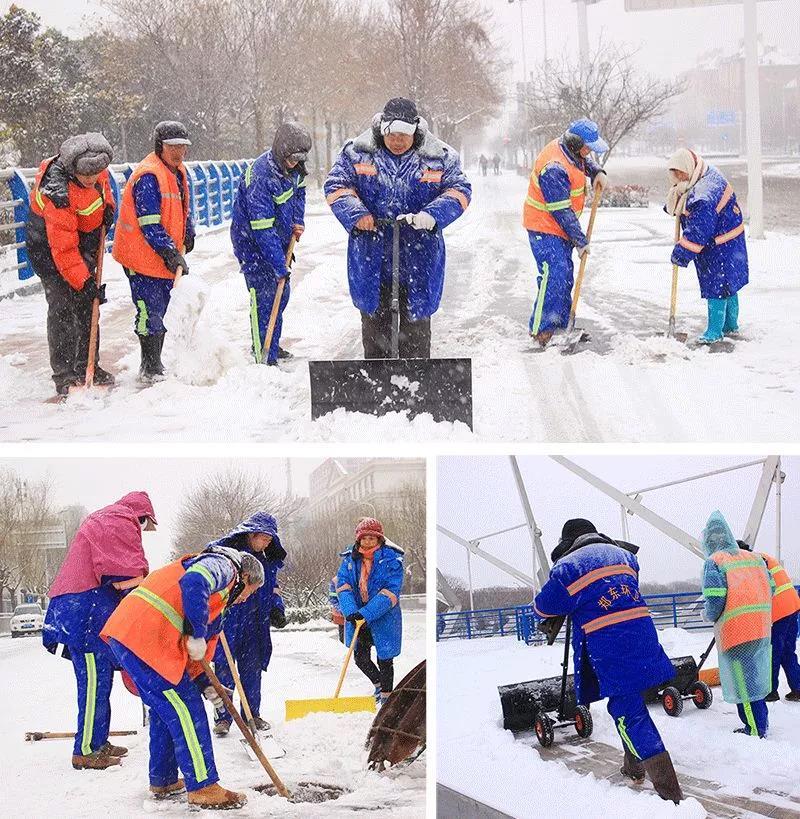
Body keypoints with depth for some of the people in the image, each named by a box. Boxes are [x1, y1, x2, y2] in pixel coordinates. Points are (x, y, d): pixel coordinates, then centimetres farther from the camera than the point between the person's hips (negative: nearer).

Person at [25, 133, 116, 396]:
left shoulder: (95, 169, -16)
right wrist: (83, 281, -34)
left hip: (85, 241, 8)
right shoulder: (57, 194, -37)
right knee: (62, 307, -12)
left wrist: (108, 206, -2)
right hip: (49, 246, -7)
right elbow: (63, 248, -34)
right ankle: (64, 374, -7)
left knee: (88, 305, 11)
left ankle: (88, 366, 21)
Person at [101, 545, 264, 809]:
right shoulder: (223, 566, 2)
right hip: (145, 637, -10)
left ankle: (162, 781, 31)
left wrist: (205, 684, 16)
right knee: (187, 710, -3)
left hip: (123, 633, 10)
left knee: (165, 709, 22)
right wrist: (197, 634, -16)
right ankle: (203, 789, 1)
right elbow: (193, 584, -21)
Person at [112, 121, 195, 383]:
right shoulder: (147, 176, -21)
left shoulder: (180, 173, 9)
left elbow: (185, 209, 25)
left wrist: (187, 239, 18)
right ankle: (150, 368, 4)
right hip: (142, 256, -9)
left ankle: (155, 364, 26)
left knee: (163, 310, 15)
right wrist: (171, 253, -24)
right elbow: (149, 224, -23)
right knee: (150, 312, -5)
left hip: (167, 256, 9)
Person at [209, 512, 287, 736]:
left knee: (252, 669, 9)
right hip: (227, 622, -5)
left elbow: (272, 589, 22)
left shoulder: (266, 559, 13)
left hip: (254, 625, 6)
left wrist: (277, 610, 4)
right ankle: (222, 716, 4)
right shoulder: (225, 549, -7)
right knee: (224, 668, -4)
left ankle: (252, 714, 19)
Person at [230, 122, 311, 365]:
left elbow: (299, 190, 19)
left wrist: (298, 222, 2)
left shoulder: (292, 167, -4)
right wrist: (280, 266, -32)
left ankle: (270, 346, 34)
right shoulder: (261, 177, -31)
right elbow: (263, 229, -32)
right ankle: (265, 359, -11)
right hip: (252, 243, -9)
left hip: (277, 240, 9)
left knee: (281, 294, 17)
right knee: (264, 297, -13)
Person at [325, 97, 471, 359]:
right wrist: (356, 214, -17)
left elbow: (459, 190, -2)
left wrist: (432, 215, -19)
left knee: (416, 318, 7)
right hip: (371, 254, 0)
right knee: (375, 317, 9)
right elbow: (336, 185, 1)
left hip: (418, 258, 0)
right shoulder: (356, 153, -1)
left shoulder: (440, 158, -1)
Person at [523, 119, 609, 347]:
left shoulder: (568, 150, -2)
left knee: (565, 275, 15)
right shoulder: (554, 169, -31)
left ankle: (562, 323, 25)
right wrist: (581, 241, -17)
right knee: (554, 276, -17)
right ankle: (540, 329, -13)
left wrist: (597, 172, 1)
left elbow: (584, 161, 24)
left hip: (561, 228, 10)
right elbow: (562, 213, -26)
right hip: (545, 229, -10)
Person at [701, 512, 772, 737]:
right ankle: (761, 723, 24)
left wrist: (708, 615, 5)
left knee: (743, 682, 2)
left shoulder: (713, 562, -7)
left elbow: (715, 600, -15)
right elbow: (771, 589, 11)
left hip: (736, 632, -6)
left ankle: (755, 730, 4)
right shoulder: (754, 558, 11)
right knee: (755, 678, 17)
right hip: (763, 628, 6)